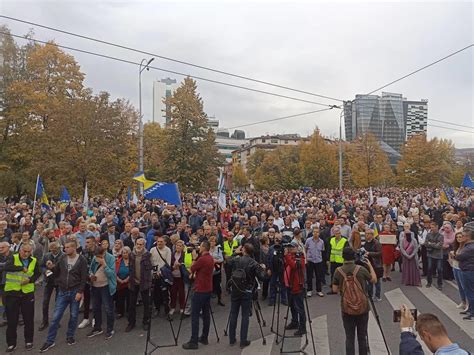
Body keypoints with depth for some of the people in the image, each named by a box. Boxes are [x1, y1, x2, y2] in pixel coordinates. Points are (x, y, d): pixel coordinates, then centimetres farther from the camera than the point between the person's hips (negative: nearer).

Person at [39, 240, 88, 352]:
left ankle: (70, 336, 28)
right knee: (56, 317, 4)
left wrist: (80, 292, -13)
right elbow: (57, 273, 9)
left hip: (75, 292, -2)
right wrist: (51, 267, -10)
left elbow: (84, 278, -8)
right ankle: (50, 341, 15)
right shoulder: (62, 258, 0)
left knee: (73, 316, 9)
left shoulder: (81, 260, -9)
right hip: (62, 291, 3)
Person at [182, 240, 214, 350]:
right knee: (206, 314, 12)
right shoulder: (210, 258, 9)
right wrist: (197, 258, 9)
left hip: (200, 290, -9)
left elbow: (192, 269, -6)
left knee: (195, 315, -3)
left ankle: (193, 342, -1)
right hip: (208, 289, 9)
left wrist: (194, 258, 2)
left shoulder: (202, 259, -20)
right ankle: (204, 338, 19)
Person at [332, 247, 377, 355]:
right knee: (362, 337, 15)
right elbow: (374, 280, 5)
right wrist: (370, 266, 15)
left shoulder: (338, 271, -9)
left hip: (347, 309, 0)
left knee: (349, 338, 9)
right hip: (363, 308, 0)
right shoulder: (361, 269, -11)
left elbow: (335, 290, -3)